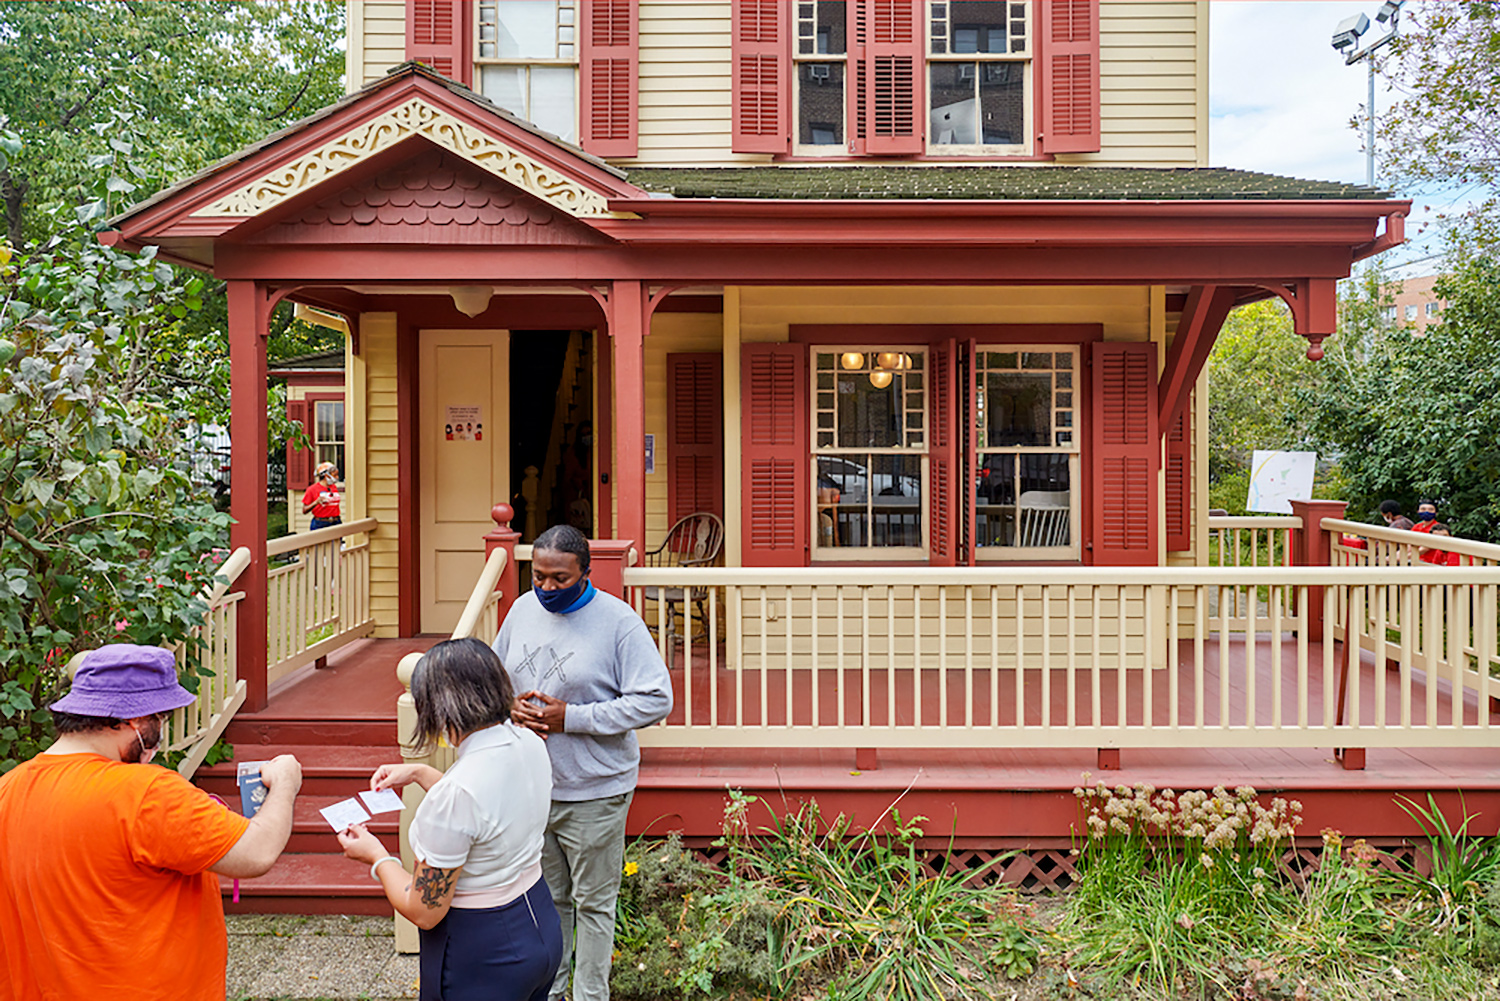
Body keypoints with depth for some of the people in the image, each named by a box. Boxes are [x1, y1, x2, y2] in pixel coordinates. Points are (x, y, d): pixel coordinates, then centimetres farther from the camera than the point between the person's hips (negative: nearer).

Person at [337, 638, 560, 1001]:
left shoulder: (454, 795, -31)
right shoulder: (529, 743, -8)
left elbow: (424, 912, -20)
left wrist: (376, 857, -5)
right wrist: (419, 773, 17)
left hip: (481, 958, -7)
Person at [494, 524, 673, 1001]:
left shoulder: (618, 621, -16)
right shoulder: (522, 609, 2)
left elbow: (655, 700, -18)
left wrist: (571, 717, -21)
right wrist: (510, 707, -9)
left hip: (594, 792, -5)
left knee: (593, 902, 11)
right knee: (546, 897, 21)